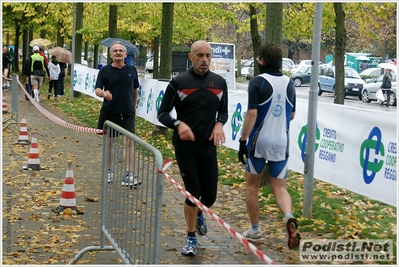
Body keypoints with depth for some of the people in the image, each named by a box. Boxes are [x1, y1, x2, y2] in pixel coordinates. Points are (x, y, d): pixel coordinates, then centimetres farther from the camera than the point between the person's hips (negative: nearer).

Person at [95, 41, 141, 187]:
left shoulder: (132, 70, 3)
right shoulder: (105, 70, -3)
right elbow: (97, 90, -7)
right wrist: (104, 93, -30)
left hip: (127, 113, 0)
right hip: (109, 112, 0)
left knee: (128, 142, -9)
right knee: (108, 142, 11)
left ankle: (128, 175, -6)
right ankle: (109, 171, 26)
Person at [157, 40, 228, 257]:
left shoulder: (220, 83, 4)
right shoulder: (178, 82, -6)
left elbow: (223, 111, 15)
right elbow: (162, 114, -2)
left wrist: (219, 124, -7)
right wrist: (178, 124, -21)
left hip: (208, 146, 3)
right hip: (185, 146, -3)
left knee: (209, 195, 5)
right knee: (192, 193, -4)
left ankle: (199, 214, 42)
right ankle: (191, 239, 14)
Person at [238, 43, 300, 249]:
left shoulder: (258, 82, -11)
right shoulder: (289, 83, 6)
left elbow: (252, 114, -17)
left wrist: (243, 140, -11)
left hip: (258, 141, -4)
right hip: (281, 143, 4)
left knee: (252, 185, 14)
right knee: (279, 187, 10)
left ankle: (255, 231, 20)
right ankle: (289, 218, -19)